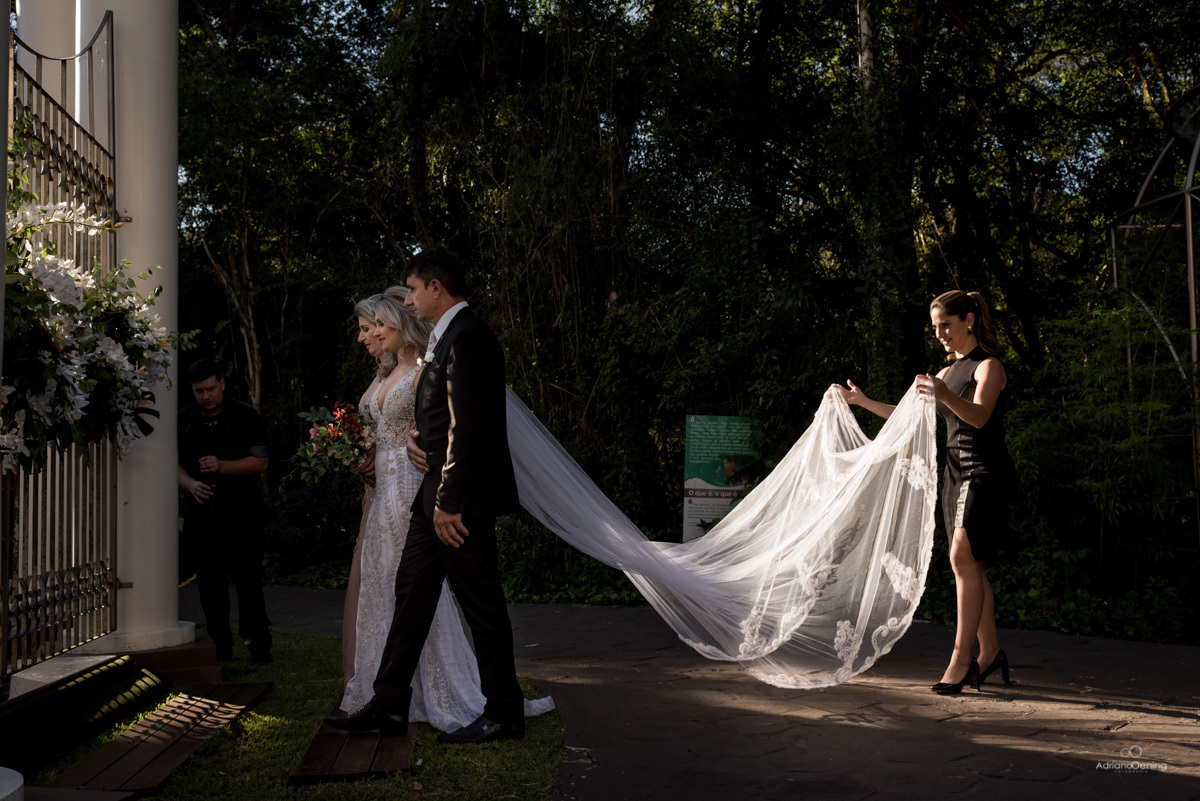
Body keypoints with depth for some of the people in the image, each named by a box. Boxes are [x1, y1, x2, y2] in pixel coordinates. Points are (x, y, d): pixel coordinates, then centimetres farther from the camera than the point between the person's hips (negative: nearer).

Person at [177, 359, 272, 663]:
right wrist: (191, 484, -10)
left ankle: (258, 642, 5)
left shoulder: (245, 416, 1)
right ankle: (219, 646, 13)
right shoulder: (184, 419, 10)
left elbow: (260, 462, -3)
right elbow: (174, 462, 11)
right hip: (201, 511, 3)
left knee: (248, 579, -5)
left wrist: (222, 466, -18)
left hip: (241, 513, -3)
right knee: (209, 583, 5)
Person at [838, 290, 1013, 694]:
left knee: (963, 557, -19)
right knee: (969, 565, 5)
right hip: (956, 472, 8)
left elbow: (979, 416, -24)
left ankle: (961, 657, -19)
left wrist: (945, 396, -42)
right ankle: (990, 652, 12)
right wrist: (863, 401, 23)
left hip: (986, 470, -8)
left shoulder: (988, 366, -5)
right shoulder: (949, 372, 19)